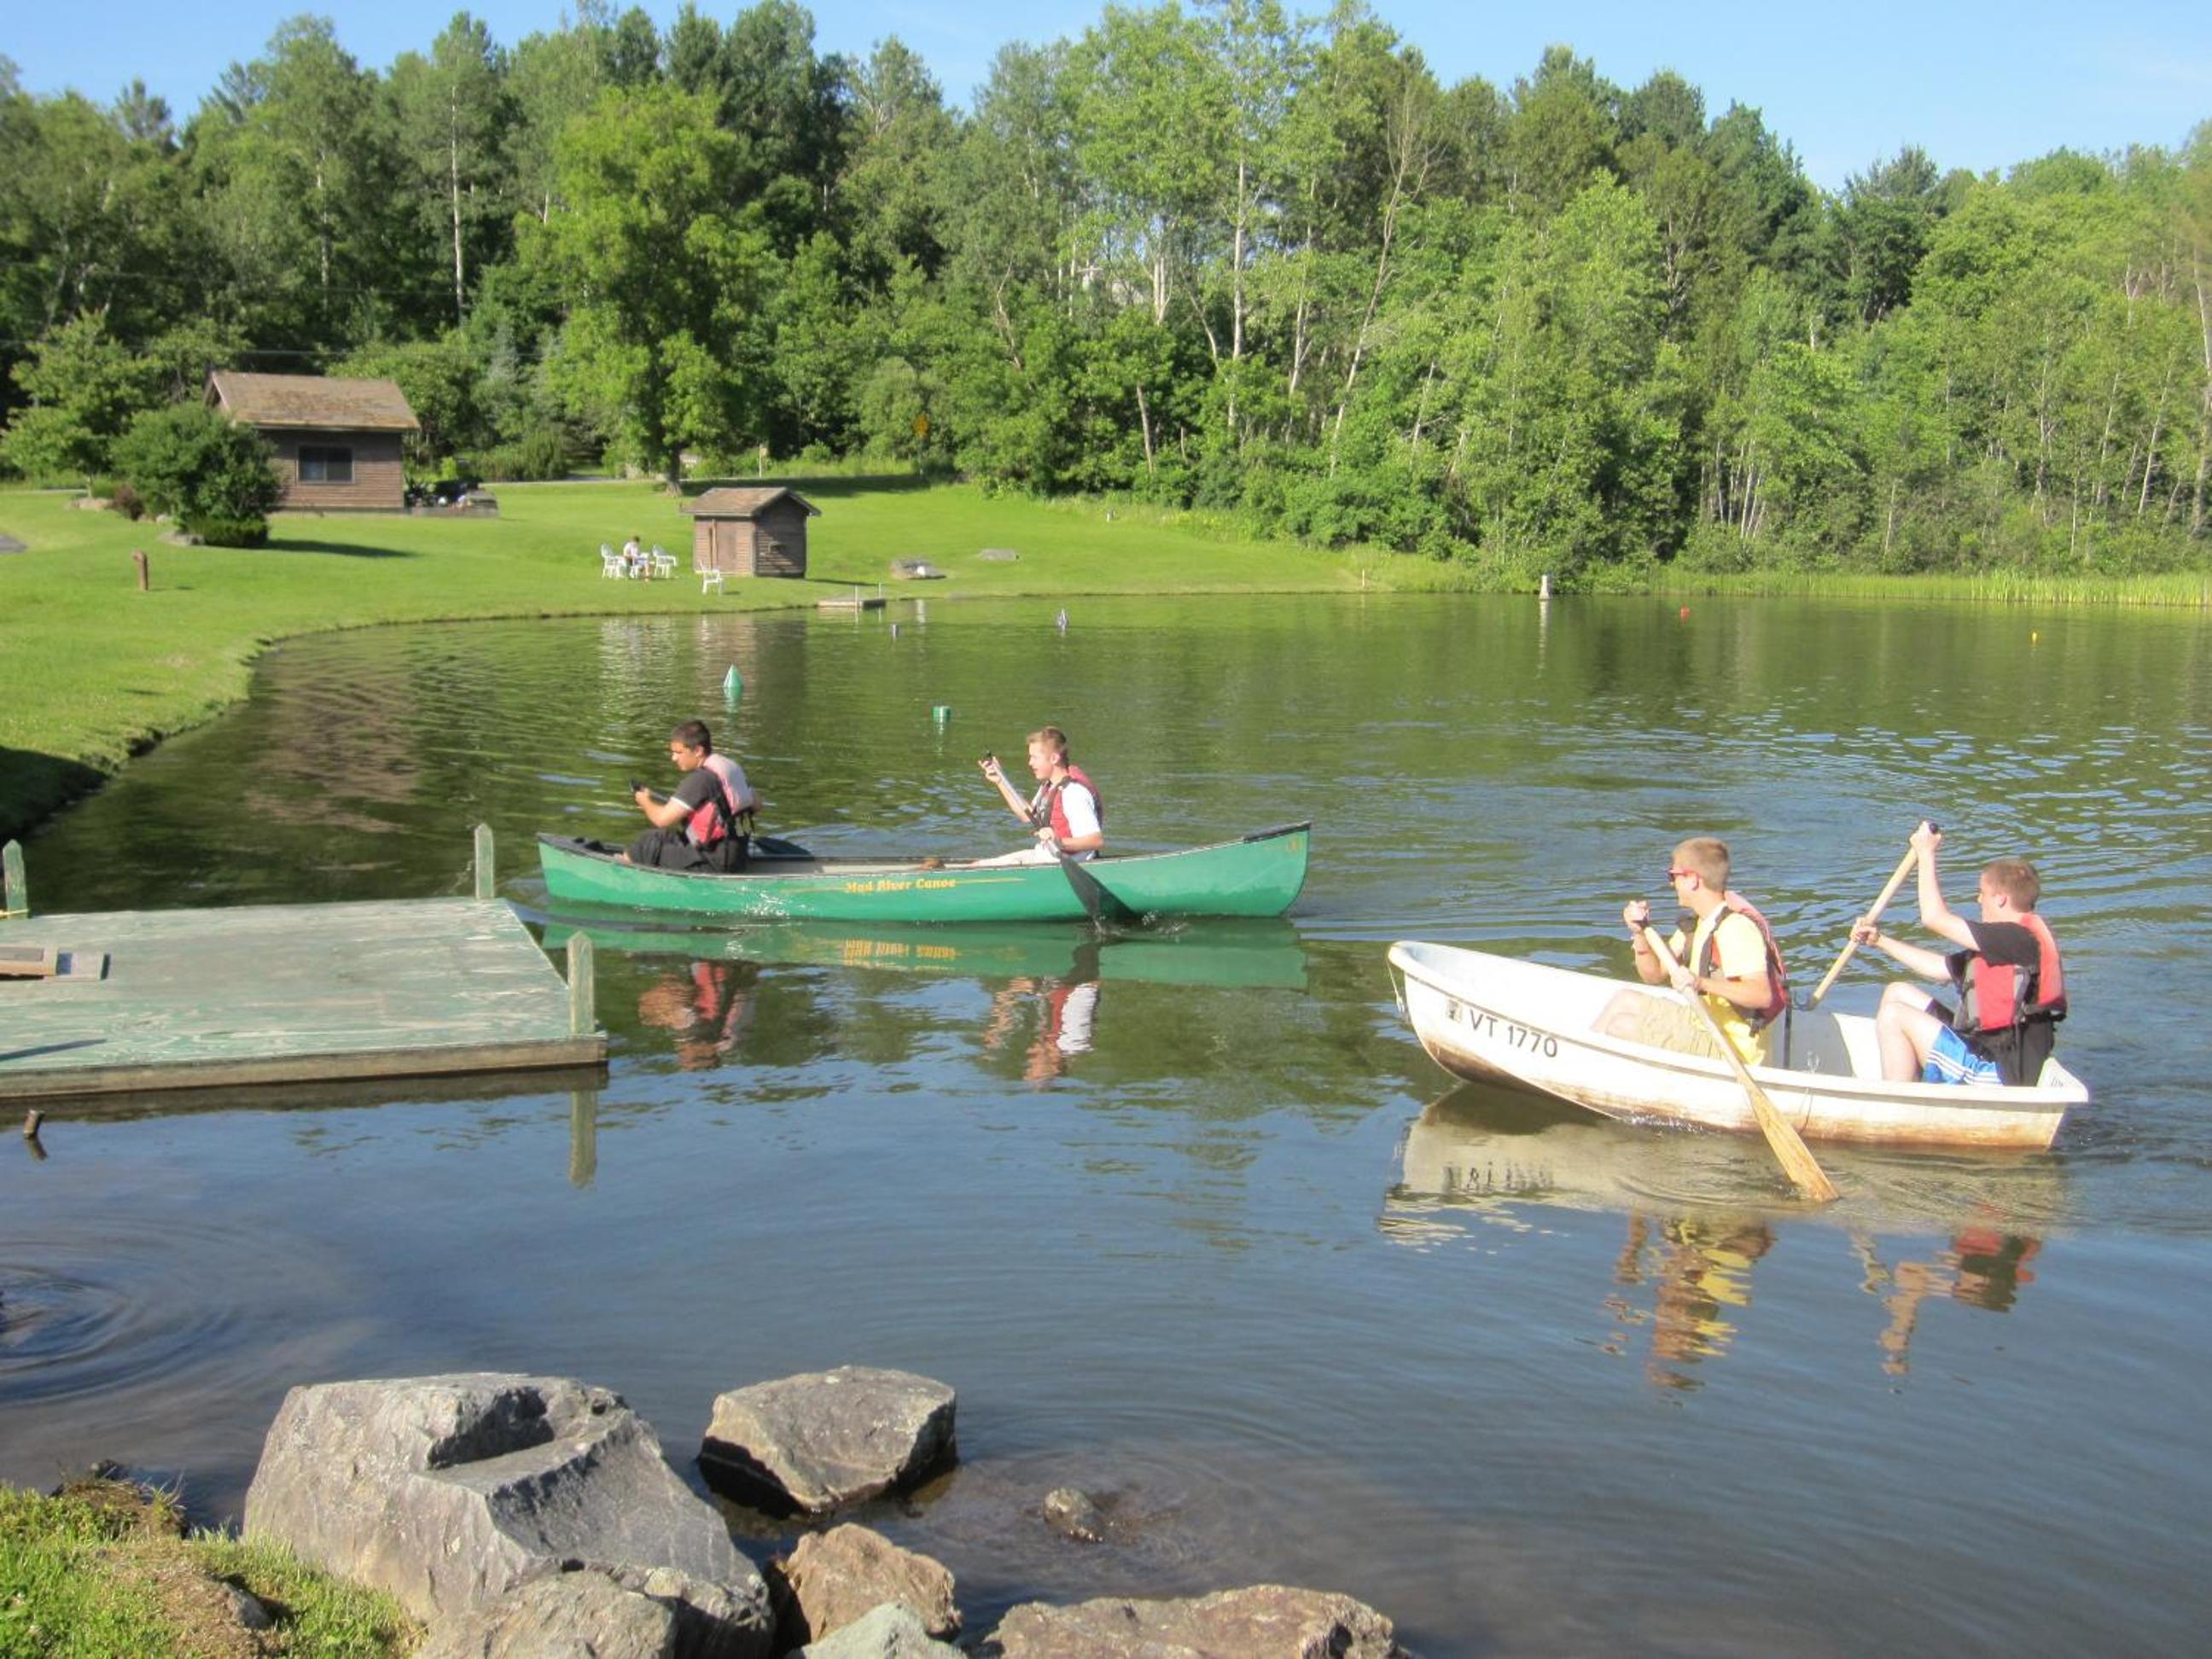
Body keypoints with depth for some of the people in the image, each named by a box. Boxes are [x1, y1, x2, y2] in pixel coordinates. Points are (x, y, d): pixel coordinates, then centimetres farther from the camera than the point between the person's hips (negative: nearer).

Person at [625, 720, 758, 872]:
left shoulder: (701, 778, -20)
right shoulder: (731, 766, 7)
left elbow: (662, 819, -18)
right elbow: (756, 804, 19)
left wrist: (646, 802, 2)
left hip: (714, 863, -10)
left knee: (647, 845, -3)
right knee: (662, 836, 20)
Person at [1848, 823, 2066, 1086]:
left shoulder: (2019, 938, -17)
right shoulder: (2007, 943, 14)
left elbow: (1934, 917, -17)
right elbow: (1939, 968, 20)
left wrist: (1926, 853, -6)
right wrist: (1880, 941, 20)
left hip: (1998, 1073, -11)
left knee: (1894, 1015, -13)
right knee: (1899, 993, 15)